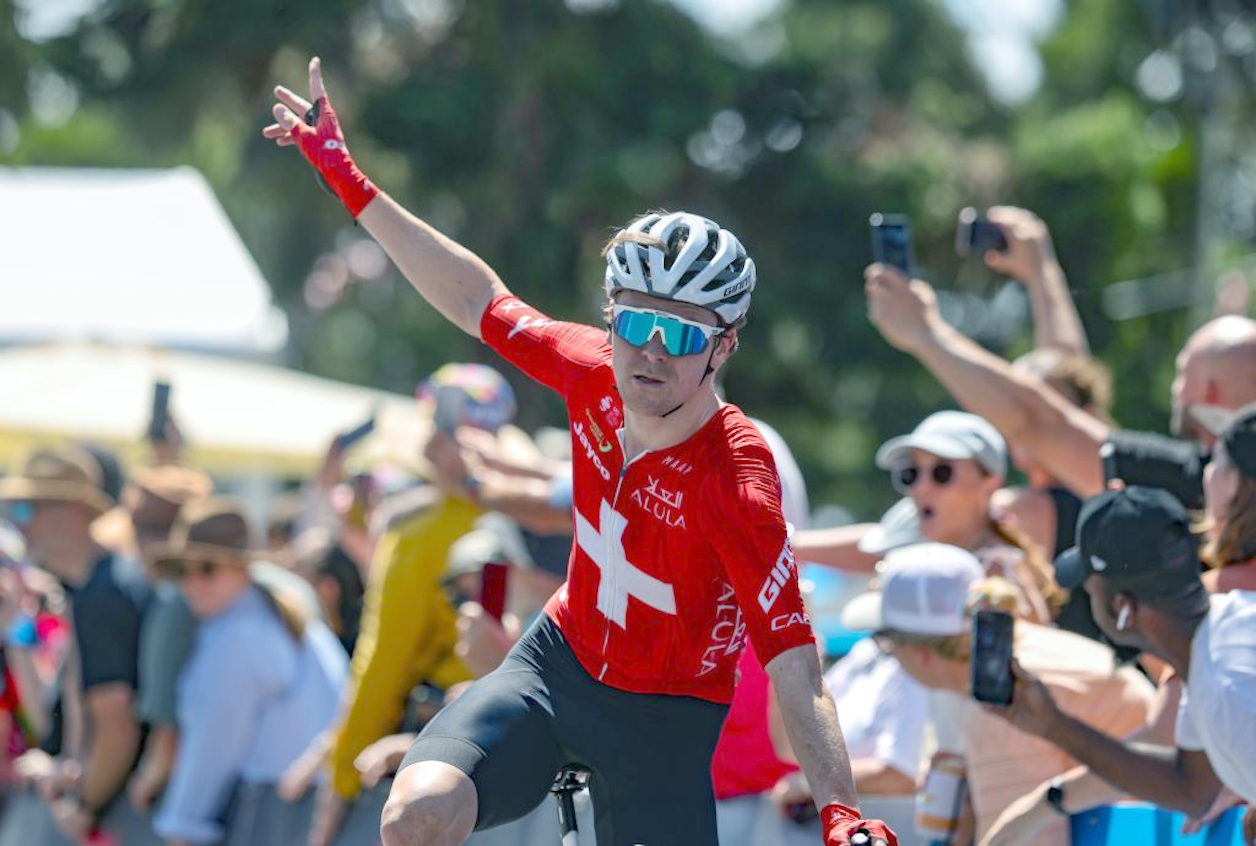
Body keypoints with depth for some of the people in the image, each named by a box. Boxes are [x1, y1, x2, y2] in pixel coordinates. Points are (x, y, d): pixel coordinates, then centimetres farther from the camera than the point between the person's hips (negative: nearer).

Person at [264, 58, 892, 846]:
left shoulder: (737, 483, -29)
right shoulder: (597, 375, -13)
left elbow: (797, 672, -31)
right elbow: (481, 299, 4)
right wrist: (349, 179, 7)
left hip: (663, 721, -4)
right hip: (558, 664, 4)